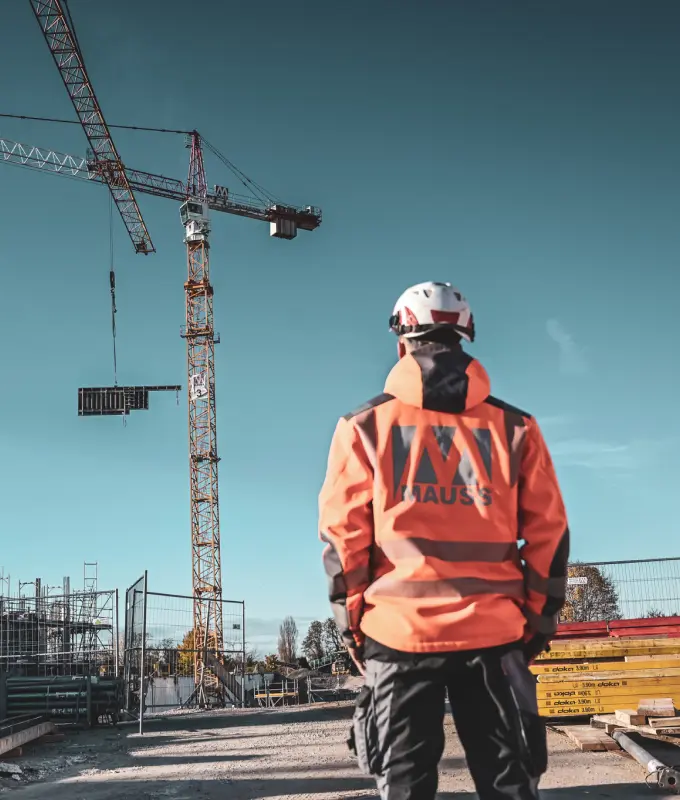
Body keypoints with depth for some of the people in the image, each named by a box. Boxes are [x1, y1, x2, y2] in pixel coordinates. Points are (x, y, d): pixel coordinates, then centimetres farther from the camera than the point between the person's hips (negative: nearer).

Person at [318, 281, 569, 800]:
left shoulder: (365, 426, 1)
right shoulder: (514, 426, 4)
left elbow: (342, 534, -1)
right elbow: (548, 533, 3)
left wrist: (350, 621, 8)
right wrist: (540, 617, 12)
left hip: (398, 632, -1)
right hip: (493, 634, 1)